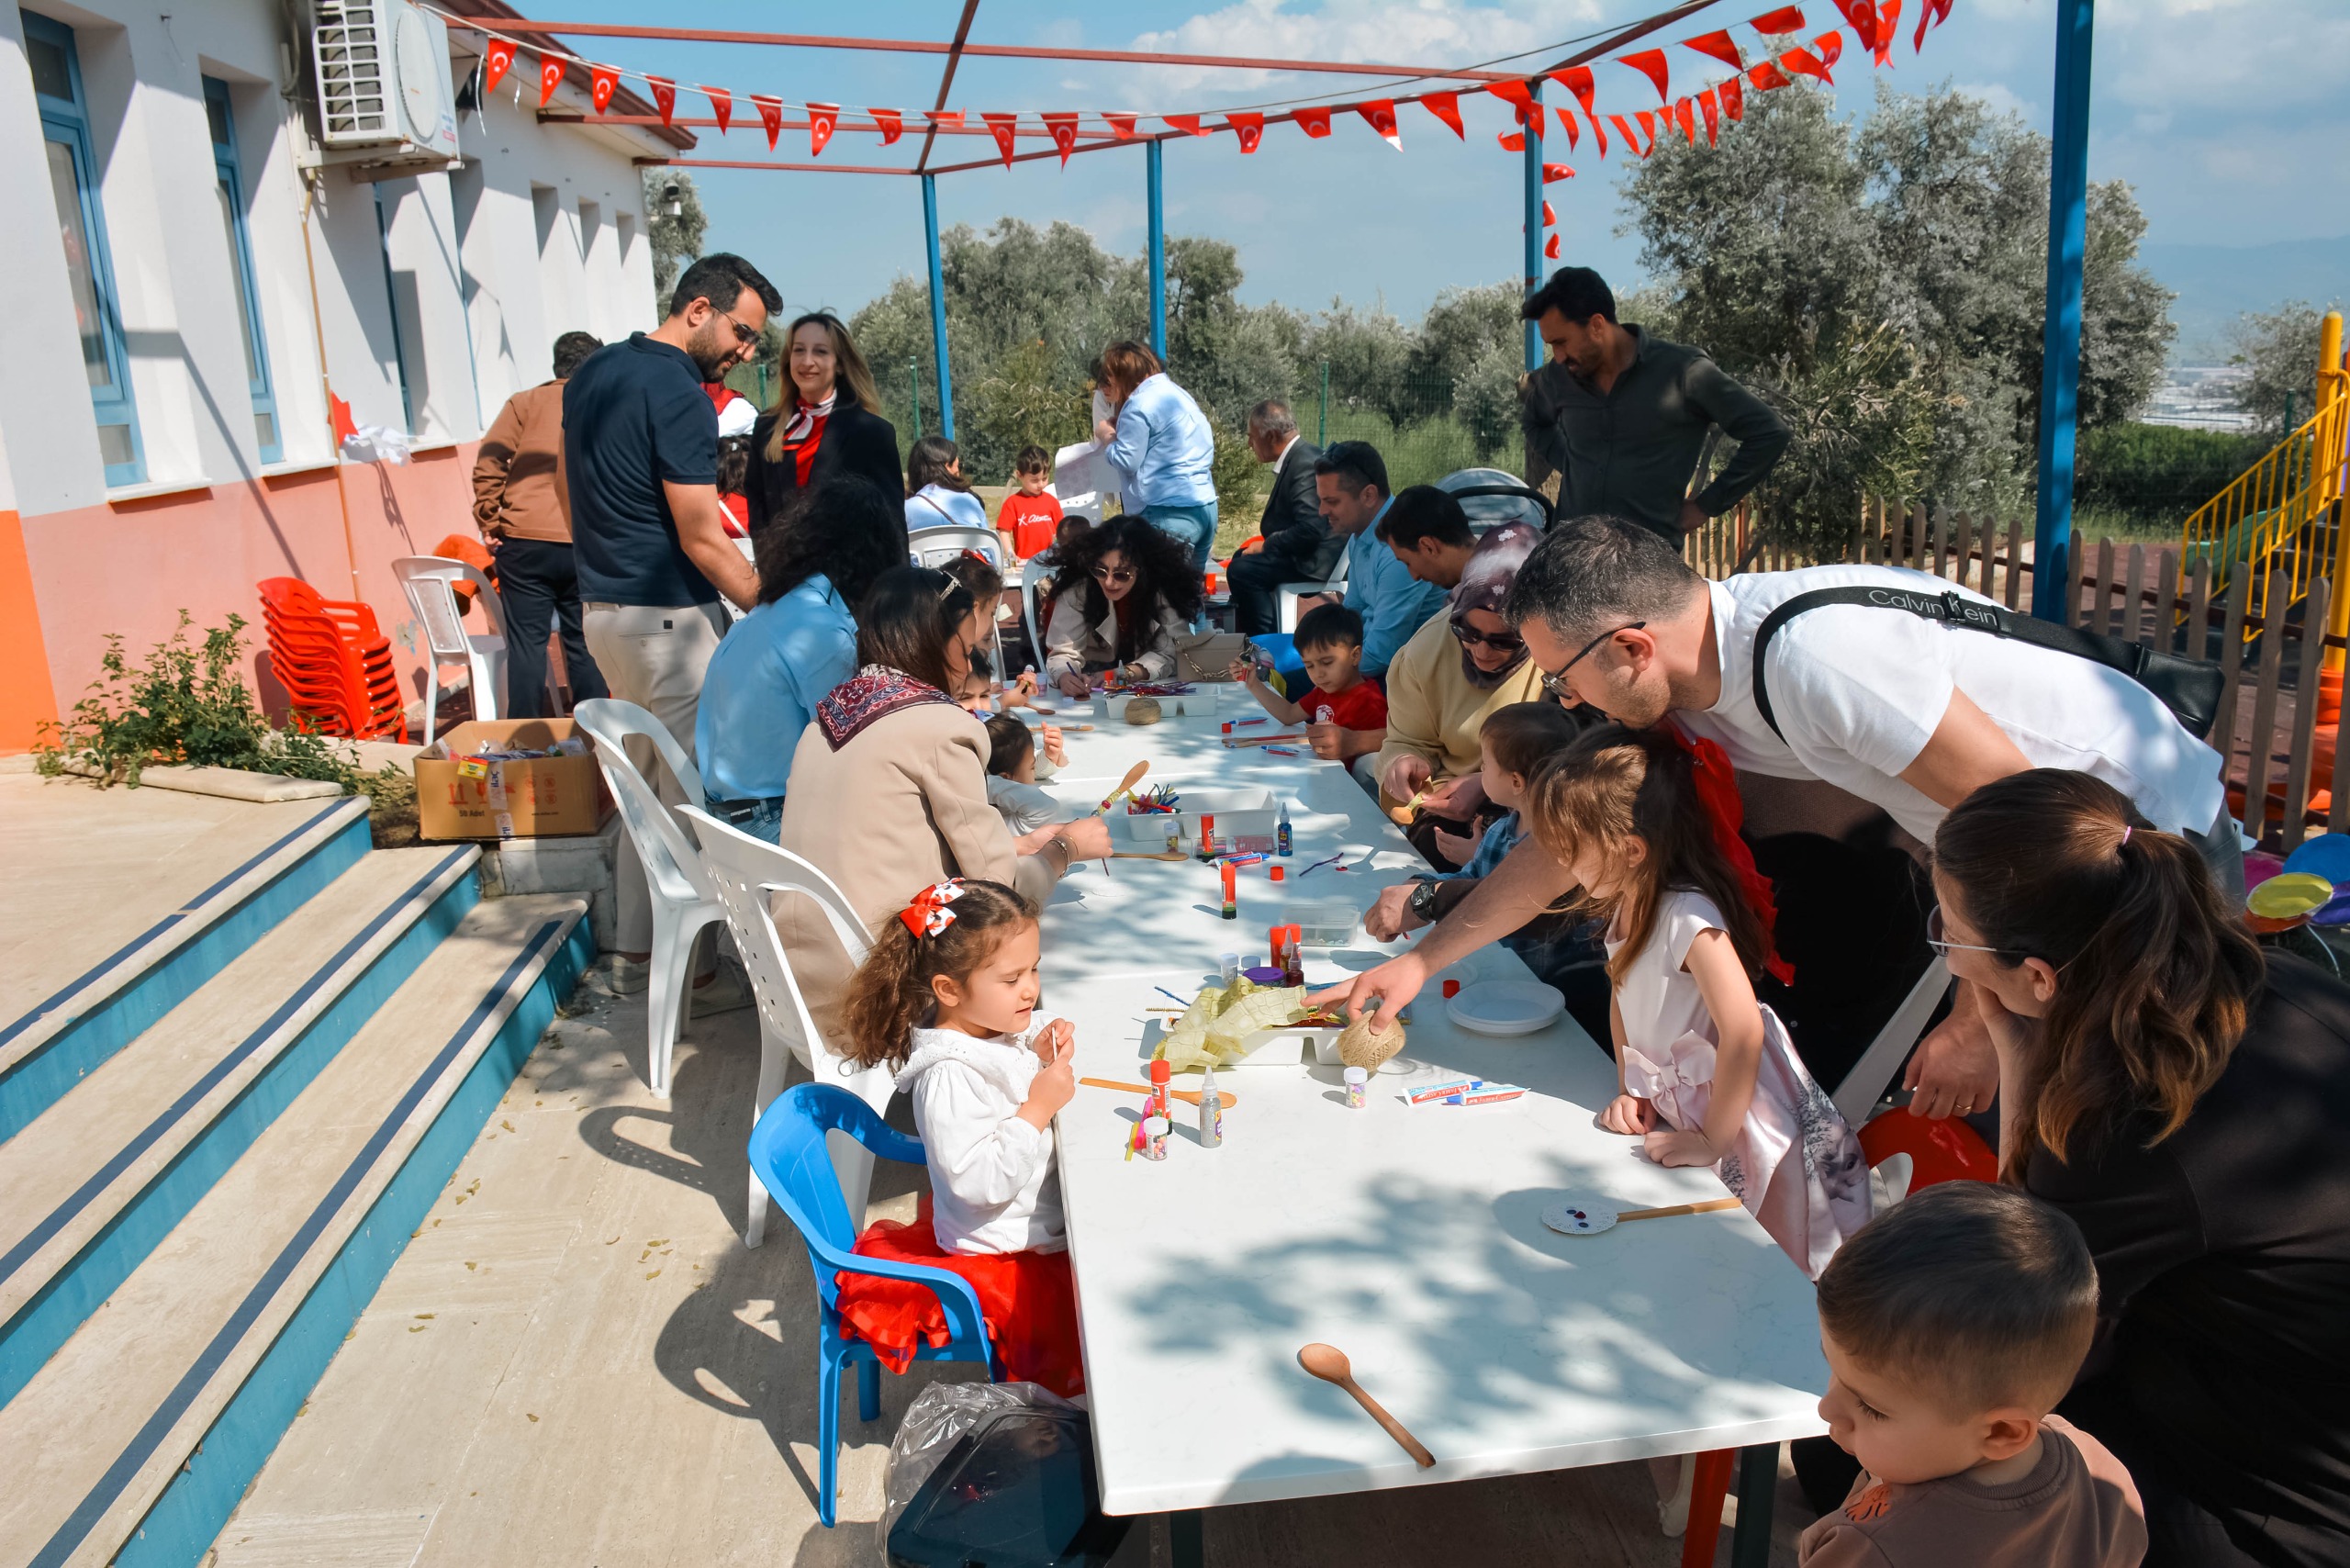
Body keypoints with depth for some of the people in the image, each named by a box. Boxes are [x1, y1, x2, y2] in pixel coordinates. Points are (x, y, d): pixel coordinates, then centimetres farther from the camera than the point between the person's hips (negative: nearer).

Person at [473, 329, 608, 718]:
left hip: (525, 542, -1)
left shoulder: (525, 403, 9)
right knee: (584, 646, 8)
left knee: (527, 642, 2)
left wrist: (489, 521, 4)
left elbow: (489, 462, -1)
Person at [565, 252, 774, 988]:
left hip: (602, 609, 10)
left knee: (643, 782, 17)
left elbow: (574, 493, 20)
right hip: (669, 615, -9)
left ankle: (634, 949, 24)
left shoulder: (591, 372, 13)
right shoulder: (679, 395, -16)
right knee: (692, 793, -1)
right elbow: (702, 540, -18)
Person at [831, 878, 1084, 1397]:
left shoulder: (1003, 1026, 0)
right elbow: (980, 1180, -30)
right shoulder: (949, 1077, -26)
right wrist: (1038, 1109, -28)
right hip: (1001, 1254, -9)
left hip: (1045, 1226, 9)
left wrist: (1048, 1057, -2)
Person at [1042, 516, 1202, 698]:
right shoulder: (1077, 589, -19)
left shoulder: (1166, 591, -19)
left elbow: (1168, 655, -16)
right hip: (1090, 694, 0)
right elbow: (1063, 652, -20)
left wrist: (1119, 675, -31)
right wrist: (1065, 677, -42)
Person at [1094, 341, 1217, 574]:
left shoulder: (1140, 403, -10)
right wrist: (1119, 431, 19)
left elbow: (1126, 461, -11)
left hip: (1171, 512, -9)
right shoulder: (1177, 393, 19)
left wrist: (1108, 436, 7)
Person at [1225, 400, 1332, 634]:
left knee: (1242, 570, -21)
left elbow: (1310, 529, -28)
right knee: (1242, 558, 21)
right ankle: (1250, 640, 24)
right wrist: (1265, 541, 5)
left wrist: (1266, 546, -17)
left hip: (1318, 560, -11)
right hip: (1306, 551, 11)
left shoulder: (1304, 463, -21)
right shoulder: (1297, 456, 11)